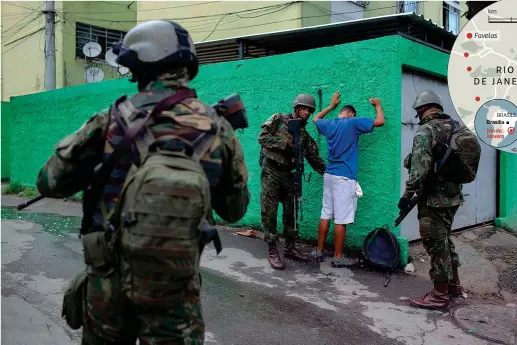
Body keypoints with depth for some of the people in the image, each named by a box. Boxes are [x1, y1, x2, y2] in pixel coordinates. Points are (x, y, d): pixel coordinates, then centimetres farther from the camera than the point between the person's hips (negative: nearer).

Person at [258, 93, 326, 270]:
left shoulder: (304, 134, 11)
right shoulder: (278, 119, -1)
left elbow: (314, 158, 11)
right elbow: (262, 137, -12)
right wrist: (285, 144, -18)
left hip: (288, 174, 5)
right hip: (271, 172, -5)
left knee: (291, 212, 8)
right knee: (269, 212, -4)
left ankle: (290, 248, 21)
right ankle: (272, 252, 3)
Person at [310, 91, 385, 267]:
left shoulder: (329, 124, 11)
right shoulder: (353, 122, -5)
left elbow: (316, 119, 34)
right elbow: (380, 121, -2)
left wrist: (331, 105, 41)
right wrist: (378, 105, 16)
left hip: (329, 175, 7)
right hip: (344, 178, -7)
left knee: (325, 215, 12)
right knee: (341, 220, -2)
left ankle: (319, 251, 18)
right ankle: (338, 257, 4)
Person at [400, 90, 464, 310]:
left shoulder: (426, 131, -16)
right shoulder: (455, 129, 9)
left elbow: (419, 167, -25)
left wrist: (407, 194, -19)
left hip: (434, 199, -8)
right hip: (453, 196, 9)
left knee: (436, 245, 0)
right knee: (445, 240, 22)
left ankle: (440, 295, 9)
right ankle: (453, 284, 34)